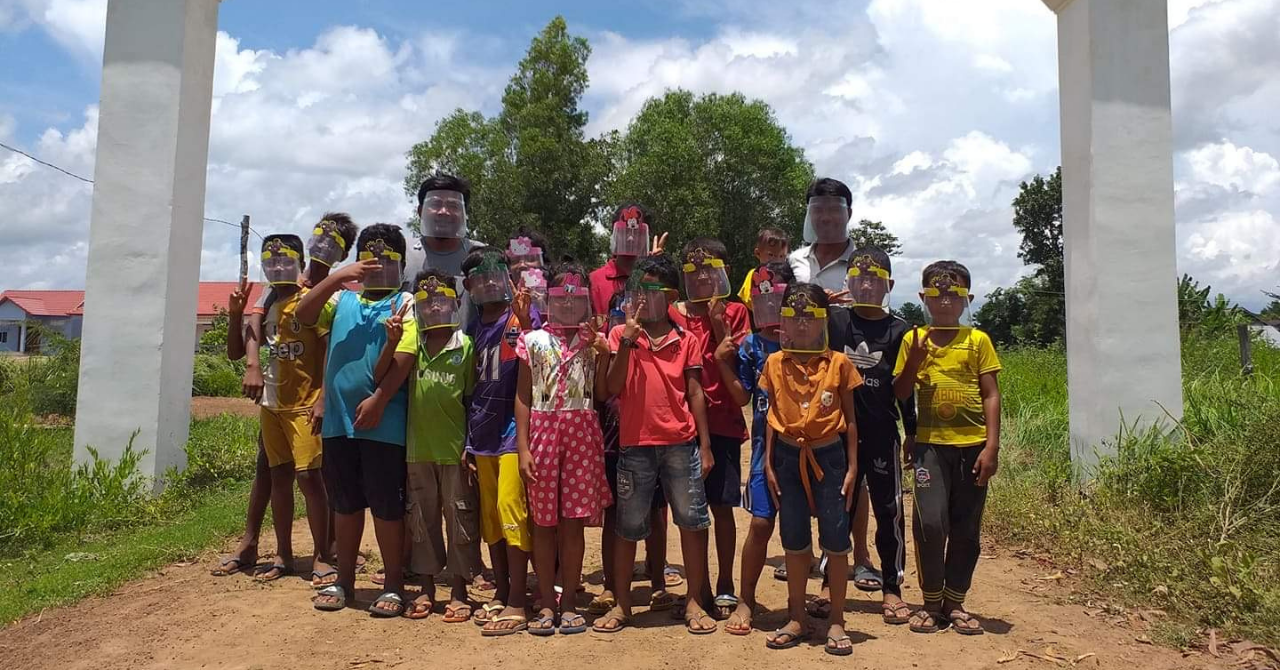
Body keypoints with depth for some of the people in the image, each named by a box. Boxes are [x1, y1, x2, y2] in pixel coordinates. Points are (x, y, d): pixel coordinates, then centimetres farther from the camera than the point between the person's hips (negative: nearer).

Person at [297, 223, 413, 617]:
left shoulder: (405, 303, 1)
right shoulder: (342, 299, 16)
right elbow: (303, 316, 0)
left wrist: (378, 400, -18)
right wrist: (338, 277, -7)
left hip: (384, 422, -5)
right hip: (339, 420, 5)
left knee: (387, 507, 1)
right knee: (345, 505, 14)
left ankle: (393, 585, 14)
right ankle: (344, 580, 27)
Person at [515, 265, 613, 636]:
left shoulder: (594, 342, 8)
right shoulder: (533, 341, 6)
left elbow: (603, 393, 3)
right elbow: (523, 397, 3)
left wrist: (603, 354, -8)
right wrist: (523, 447, -4)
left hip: (582, 434, 0)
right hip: (542, 431, 0)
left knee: (573, 521, 3)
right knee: (543, 522, 5)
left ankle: (568, 603, 14)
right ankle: (547, 603, 16)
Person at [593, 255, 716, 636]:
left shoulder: (685, 340, 6)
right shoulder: (621, 335, 3)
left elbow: (695, 394, 6)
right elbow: (611, 389, -7)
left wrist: (705, 445, 1)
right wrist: (628, 339, -14)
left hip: (681, 444, 1)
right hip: (635, 446, -1)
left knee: (693, 522, 4)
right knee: (628, 527, 8)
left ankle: (695, 602, 17)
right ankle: (621, 604, 21)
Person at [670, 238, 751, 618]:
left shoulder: (734, 313, 4)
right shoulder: (673, 314, 6)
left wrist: (718, 323, -12)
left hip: (722, 422, -1)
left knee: (721, 506, 4)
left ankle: (725, 586, 17)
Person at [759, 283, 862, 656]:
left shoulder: (838, 363, -3)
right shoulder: (775, 364, 2)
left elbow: (849, 418, 1)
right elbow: (772, 416, 5)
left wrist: (852, 467, -2)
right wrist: (768, 464, 2)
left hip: (828, 456, -1)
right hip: (788, 457, 2)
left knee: (836, 540, 3)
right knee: (794, 541, 10)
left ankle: (836, 621, 18)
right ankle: (797, 618, 24)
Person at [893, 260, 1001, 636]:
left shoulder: (977, 340, 3)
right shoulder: (913, 340, 5)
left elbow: (991, 395, 1)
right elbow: (899, 394, 5)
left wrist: (991, 446, -6)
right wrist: (913, 362, -12)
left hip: (972, 444, 1)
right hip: (931, 443, 0)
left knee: (966, 530, 7)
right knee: (930, 521, -10)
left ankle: (955, 602, 23)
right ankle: (931, 602, 9)